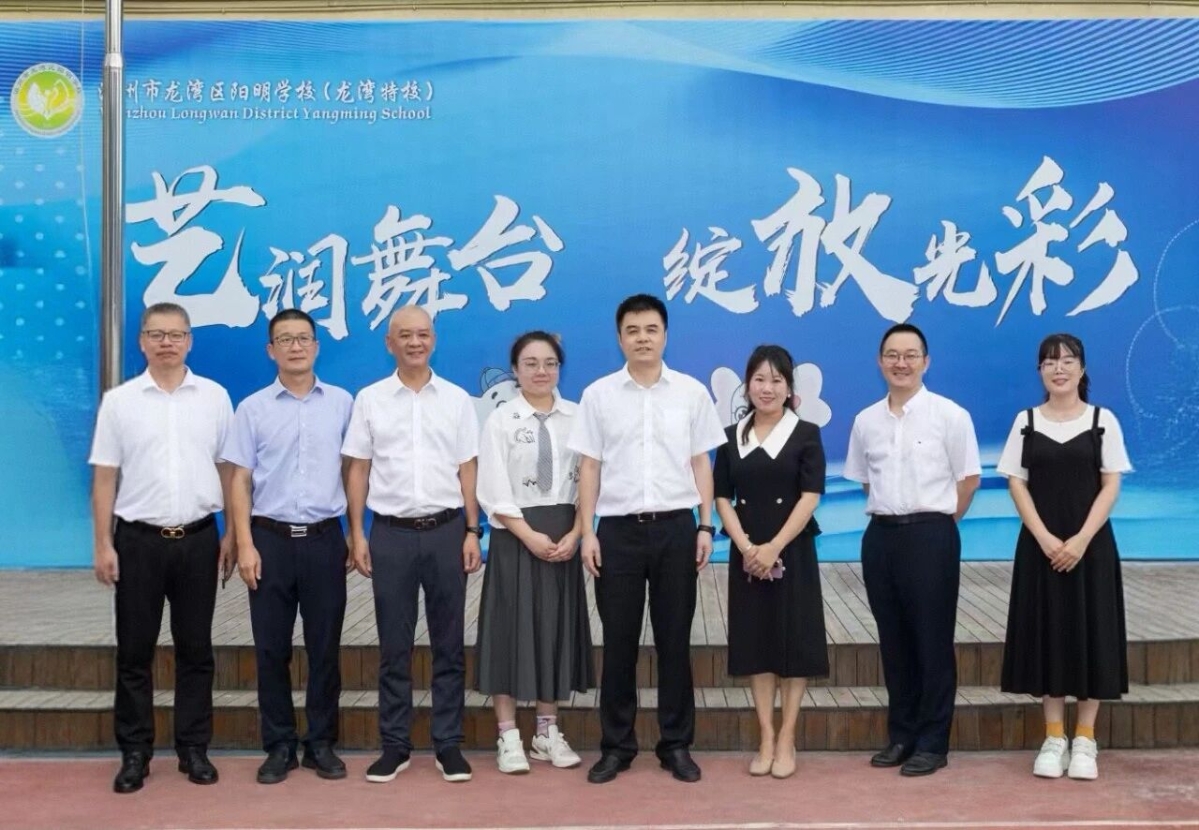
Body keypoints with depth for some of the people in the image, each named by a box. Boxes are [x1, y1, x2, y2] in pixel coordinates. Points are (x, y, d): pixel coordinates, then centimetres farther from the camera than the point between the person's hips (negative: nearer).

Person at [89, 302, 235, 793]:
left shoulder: (214, 397, 3)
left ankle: (194, 749, 16)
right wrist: (103, 545, -4)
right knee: (134, 652, 5)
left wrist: (233, 534, 3)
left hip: (197, 538, 1)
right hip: (138, 540, 0)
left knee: (195, 649, 7)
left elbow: (228, 470, 6)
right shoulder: (119, 401, 1)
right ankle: (134, 753, 14)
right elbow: (104, 478, 1)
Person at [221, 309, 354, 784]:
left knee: (324, 646, 6)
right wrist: (246, 545, -6)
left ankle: (322, 744, 17)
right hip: (271, 539, 0)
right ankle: (279, 746, 16)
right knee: (271, 647, 5)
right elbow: (240, 481, 1)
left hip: (324, 538, 0)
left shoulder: (342, 403, 4)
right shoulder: (253, 409, 2)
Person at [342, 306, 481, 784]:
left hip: (446, 529, 1)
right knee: (394, 646, 5)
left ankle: (448, 744, 14)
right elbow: (358, 469, 4)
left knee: (448, 643, 6)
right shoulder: (369, 400, 4)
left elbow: (468, 469, 5)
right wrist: (357, 534, -1)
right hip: (391, 532, 0)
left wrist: (473, 532, -1)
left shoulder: (457, 399, 5)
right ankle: (395, 745, 14)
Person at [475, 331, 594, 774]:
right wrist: (531, 537, -14)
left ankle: (548, 732, 20)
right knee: (513, 629, 1)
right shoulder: (500, 420, -3)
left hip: (564, 537, 3)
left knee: (556, 629, 9)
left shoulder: (576, 417, 3)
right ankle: (508, 737, 9)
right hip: (515, 536, -3)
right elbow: (493, 492, -8)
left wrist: (573, 535, -10)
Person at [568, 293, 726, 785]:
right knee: (619, 641, 6)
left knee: (674, 639, 7)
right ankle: (616, 745, 16)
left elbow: (701, 463, 7)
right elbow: (589, 468, 4)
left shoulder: (691, 392, 4)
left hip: (675, 526, 0)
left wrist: (705, 527, 1)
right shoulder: (598, 395, 3)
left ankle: (676, 744, 17)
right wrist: (588, 533, -2)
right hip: (618, 528, 0)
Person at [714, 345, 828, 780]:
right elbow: (722, 498, 4)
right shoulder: (731, 436, 8)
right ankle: (765, 739, 13)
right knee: (755, 642, 5)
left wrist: (774, 547, -16)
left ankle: (786, 740, 10)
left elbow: (810, 497, -9)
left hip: (792, 551, -3)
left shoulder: (805, 434, -1)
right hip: (747, 554, 3)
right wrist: (746, 546, -11)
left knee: (793, 642, 0)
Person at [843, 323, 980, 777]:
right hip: (881, 535, 5)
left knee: (932, 639, 1)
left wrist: (936, 521, 2)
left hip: (930, 536, -4)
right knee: (892, 639, 10)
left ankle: (932, 742, 9)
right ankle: (900, 735, 21)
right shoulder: (866, 421, 8)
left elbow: (968, 478, -1)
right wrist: (891, 514, 10)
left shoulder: (950, 415, -5)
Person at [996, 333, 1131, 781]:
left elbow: (1111, 485, -3)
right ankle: (1054, 736, 12)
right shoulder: (1026, 421, 4)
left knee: (1091, 633, 0)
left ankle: (1085, 739, 9)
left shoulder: (1103, 420, 1)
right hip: (1041, 544, 1)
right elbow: (1017, 483, 0)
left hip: (1091, 543, -1)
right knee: (1047, 632, 3)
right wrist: (1044, 538, -12)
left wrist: (1082, 539, -14)